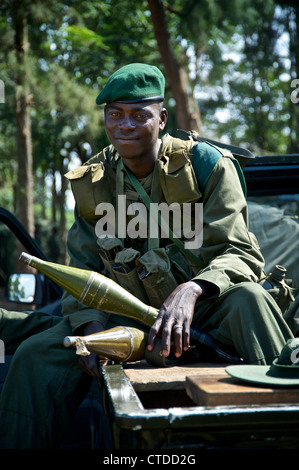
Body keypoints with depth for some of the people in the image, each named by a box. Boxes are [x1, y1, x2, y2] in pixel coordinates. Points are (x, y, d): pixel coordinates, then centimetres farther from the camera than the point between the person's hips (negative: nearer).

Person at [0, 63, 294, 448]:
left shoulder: (207, 164, -8)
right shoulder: (91, 183, 4)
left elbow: (241, 254, -15)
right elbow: (84, 274, 7)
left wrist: (191, 290, -36)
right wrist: (92, 328, -15)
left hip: (205, 310, -3)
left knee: (247, 299, -36)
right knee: (36, 355, -15)